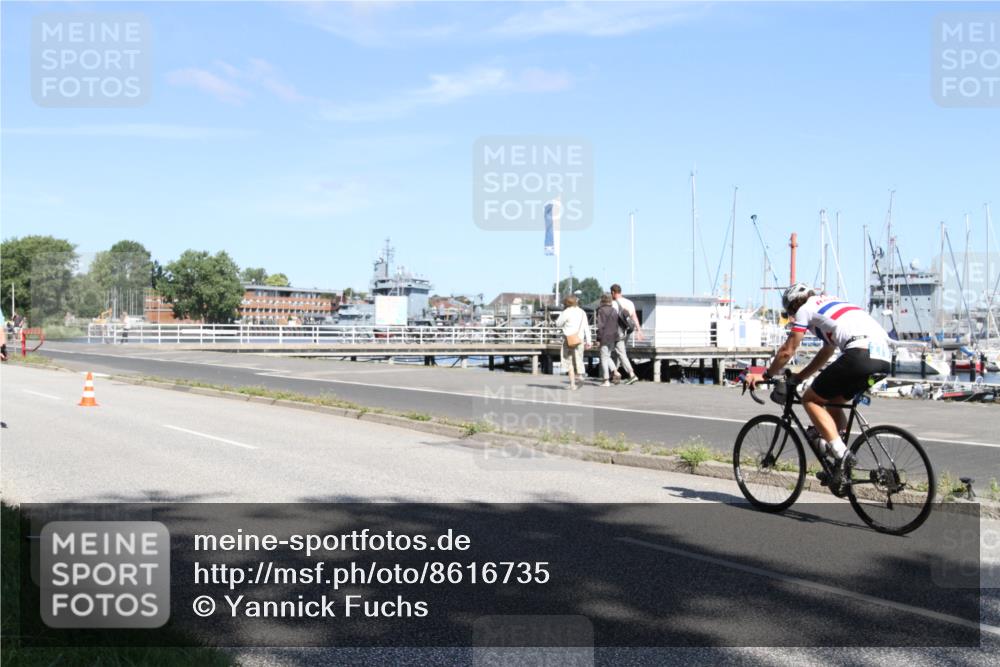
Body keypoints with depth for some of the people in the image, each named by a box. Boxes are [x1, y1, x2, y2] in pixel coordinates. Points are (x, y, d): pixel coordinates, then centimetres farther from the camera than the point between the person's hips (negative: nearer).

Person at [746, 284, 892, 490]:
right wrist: (798, 377, 45)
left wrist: (765, 375, 25)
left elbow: (787, 351, 12)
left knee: (810, 399, 5)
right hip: (884, 357, 9)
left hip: (861, 353, -9)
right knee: (833, 401, 25)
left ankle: (842, 455, -8)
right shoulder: (831, 305, 35)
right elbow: (825, 354, 41)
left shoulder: (805, 308, 12)